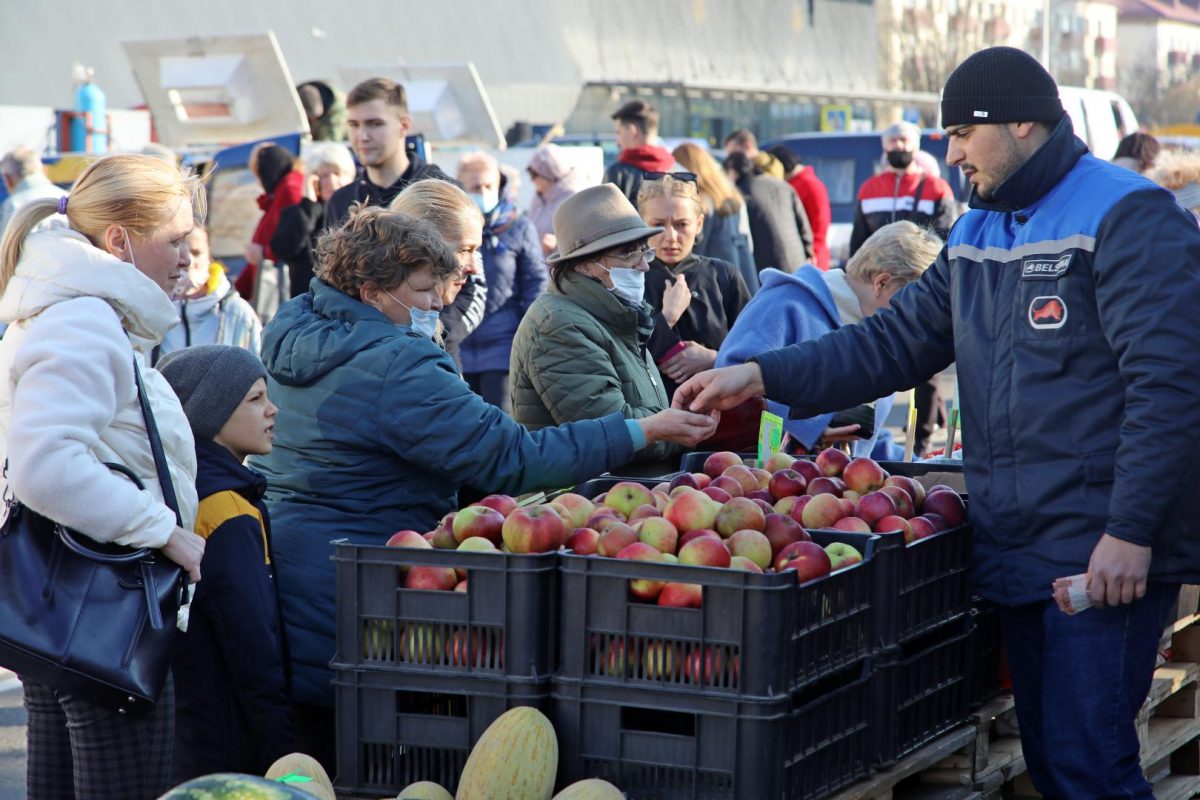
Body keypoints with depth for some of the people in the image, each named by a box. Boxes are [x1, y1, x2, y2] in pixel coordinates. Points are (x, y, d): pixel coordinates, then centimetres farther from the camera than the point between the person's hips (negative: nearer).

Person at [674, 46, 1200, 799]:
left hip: (1102, 556, -8)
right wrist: (759, 376, 4)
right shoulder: (977, 235, 16)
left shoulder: (1126, 216, -11)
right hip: (1015, 552, 8)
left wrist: (1131, 530, -21)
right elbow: (893, 343, 16)